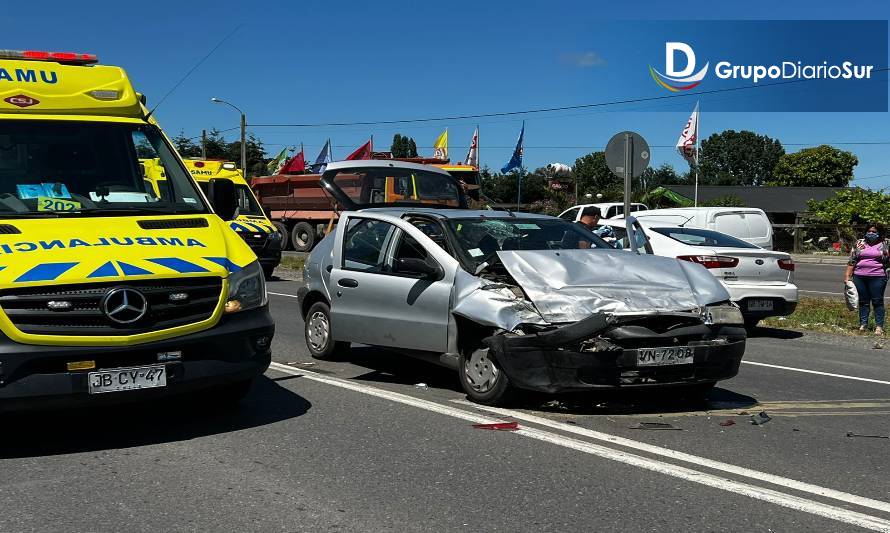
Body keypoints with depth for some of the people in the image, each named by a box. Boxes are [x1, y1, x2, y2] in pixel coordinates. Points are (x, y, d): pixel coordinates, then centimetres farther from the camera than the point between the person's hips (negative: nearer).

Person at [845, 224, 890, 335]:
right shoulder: (859, 243, 9)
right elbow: (852, 261, 9)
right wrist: (847, 275, 4)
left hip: (877, 277, -2)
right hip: (860, 277, 2)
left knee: (877, 302, 0)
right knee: (863, 301, 9)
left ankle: (879, 326, 4)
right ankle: (863, 324, 17)